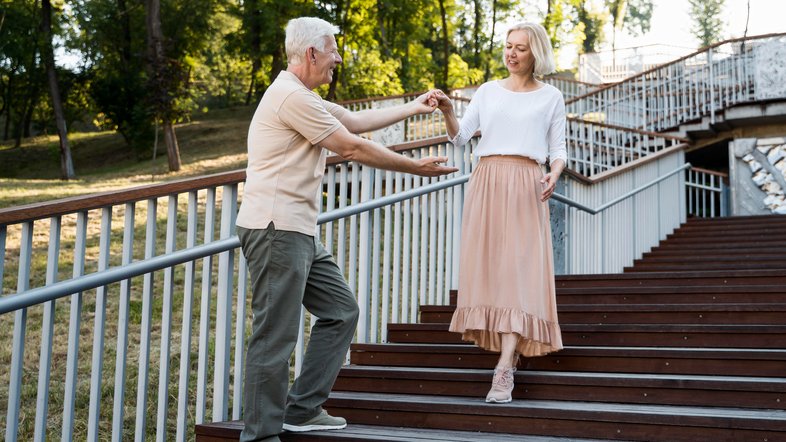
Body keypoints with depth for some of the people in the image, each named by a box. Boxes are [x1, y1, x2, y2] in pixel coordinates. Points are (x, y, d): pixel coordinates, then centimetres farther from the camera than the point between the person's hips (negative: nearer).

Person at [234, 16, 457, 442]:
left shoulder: (302, 97, 20)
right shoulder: (292, 96, -14)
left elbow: (356, 120, 27)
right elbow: (354, 148, -10)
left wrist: (414, 106, 27)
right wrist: (416, 166, 0)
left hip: (298, 232, 11)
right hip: (276, 229, -11)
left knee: (341, 311, 13)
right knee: (276, 335, -8)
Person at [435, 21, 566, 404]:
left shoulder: (550, 97, 11)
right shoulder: (488, 91, 14)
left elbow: (558, 150, 10)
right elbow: (460, 137, 7)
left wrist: (555, 173, -11)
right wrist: (447, 112, -12)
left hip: (525, 187, -3)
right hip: (486, 182, 3)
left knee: (519, 270, -12)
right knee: (488, 267, -2)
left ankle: (504, 370, -19)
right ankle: (513, 346, 12)